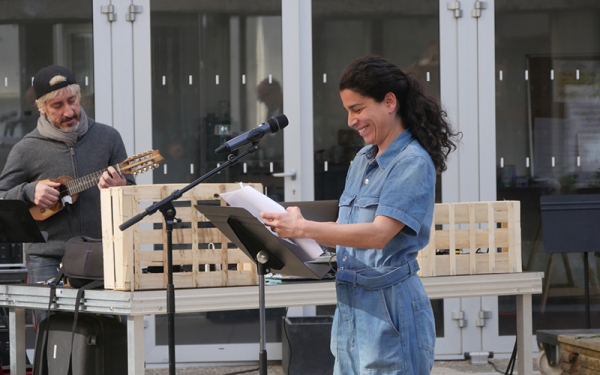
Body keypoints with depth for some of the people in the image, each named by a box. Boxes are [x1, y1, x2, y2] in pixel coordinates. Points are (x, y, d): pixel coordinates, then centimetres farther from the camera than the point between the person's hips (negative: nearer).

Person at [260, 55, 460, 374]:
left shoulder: (412, 162, -12)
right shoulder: (363, 159, 14)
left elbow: (379, 234, -22)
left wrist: (303, 228, -25)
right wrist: (293, 226, -1)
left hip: (388, 310, -8)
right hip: (351, 305, 8)